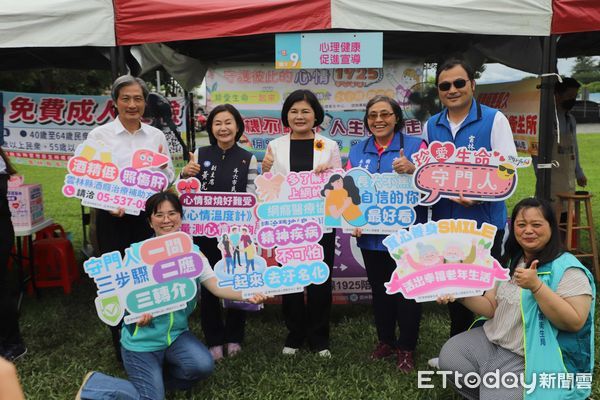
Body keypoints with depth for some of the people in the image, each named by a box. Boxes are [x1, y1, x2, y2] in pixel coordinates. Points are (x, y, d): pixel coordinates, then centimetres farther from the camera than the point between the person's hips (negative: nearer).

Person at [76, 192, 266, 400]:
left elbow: (216, 286, -14)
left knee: (203, 365, -22)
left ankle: (159, 373, 10)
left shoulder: (192, 251, -5)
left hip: (176, 333, 3)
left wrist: (246, 295, -31)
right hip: (142, 339, -3)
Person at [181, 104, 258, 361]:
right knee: (208, 285, 6)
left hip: (236, 231, 0)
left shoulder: (248, 159, 1)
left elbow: (251, 196, -3)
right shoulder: (200, 154, 3)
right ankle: (214, 340, 21)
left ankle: (234, 337, 27)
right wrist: (185, 175, -14)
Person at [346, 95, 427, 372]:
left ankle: (406, 348, 23)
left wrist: (413, 170, -30)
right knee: (379, 290, 17)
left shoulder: (414, 145, -4)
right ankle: (385, 341, 35)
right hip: (371, 235, 4)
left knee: (407, 291, 5)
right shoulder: (357, 151, 9)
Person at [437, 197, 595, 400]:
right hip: (492, 340, 7)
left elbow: (575, 322, -23)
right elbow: (492, 308, 8)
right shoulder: (510, 262, 9)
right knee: (448, 357, -2)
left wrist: (536, 286, -32)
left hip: (530, 359, -7)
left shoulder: (568, 270, -14)